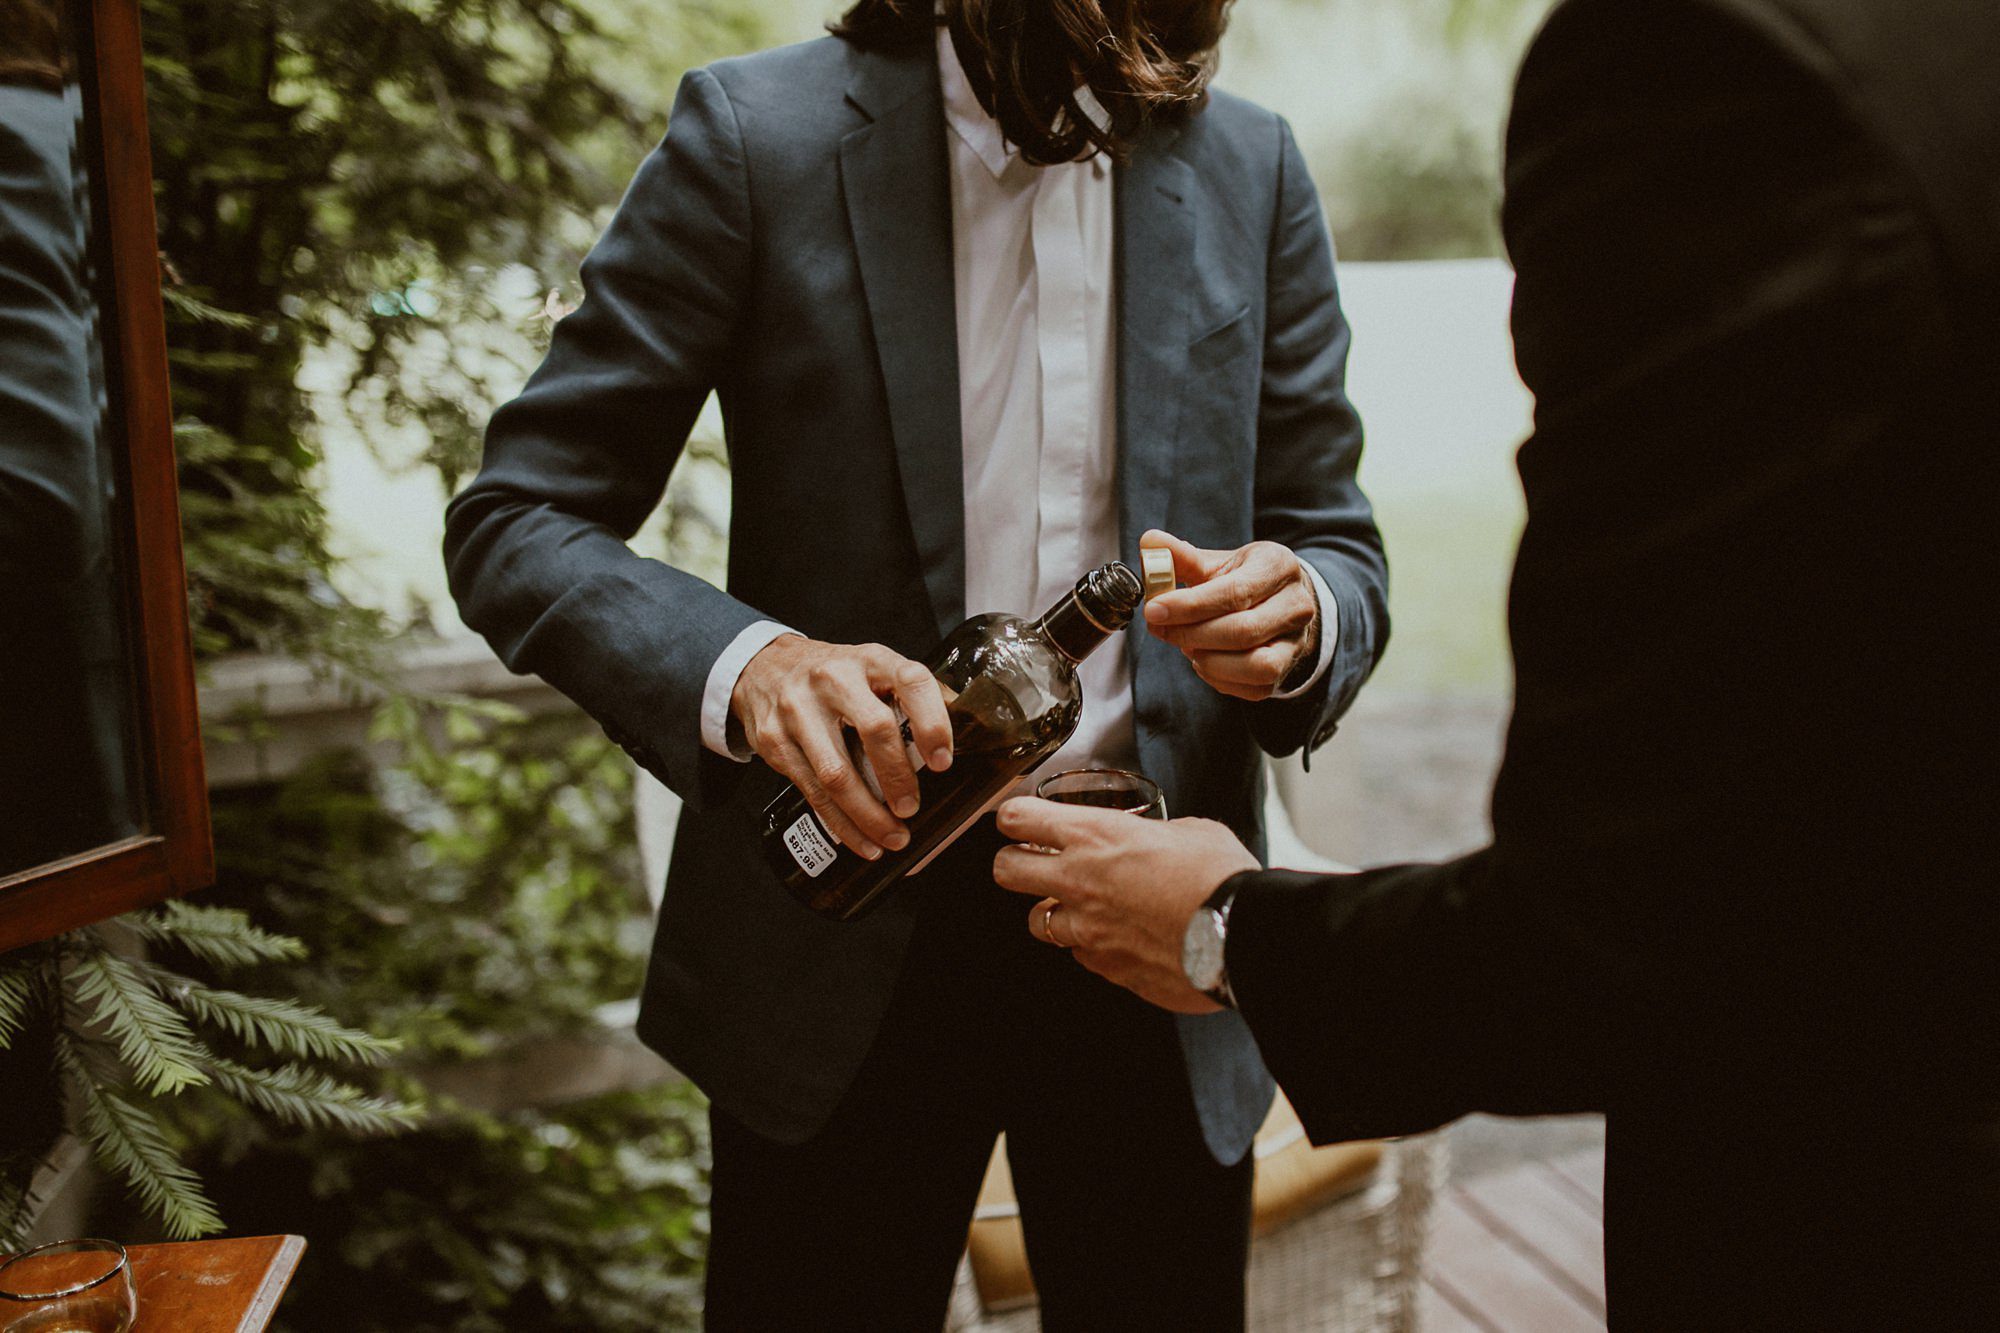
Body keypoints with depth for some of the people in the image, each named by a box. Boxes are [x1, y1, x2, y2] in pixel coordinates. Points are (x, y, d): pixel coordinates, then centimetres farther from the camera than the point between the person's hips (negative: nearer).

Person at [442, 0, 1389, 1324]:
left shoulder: (1253, 170, 2)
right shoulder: (762, 134, -9)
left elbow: (1338, 540, 8)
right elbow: (513, 520, -8)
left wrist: (1298, 622, -16)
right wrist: (738, 663, -28)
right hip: (848, 939, -2)